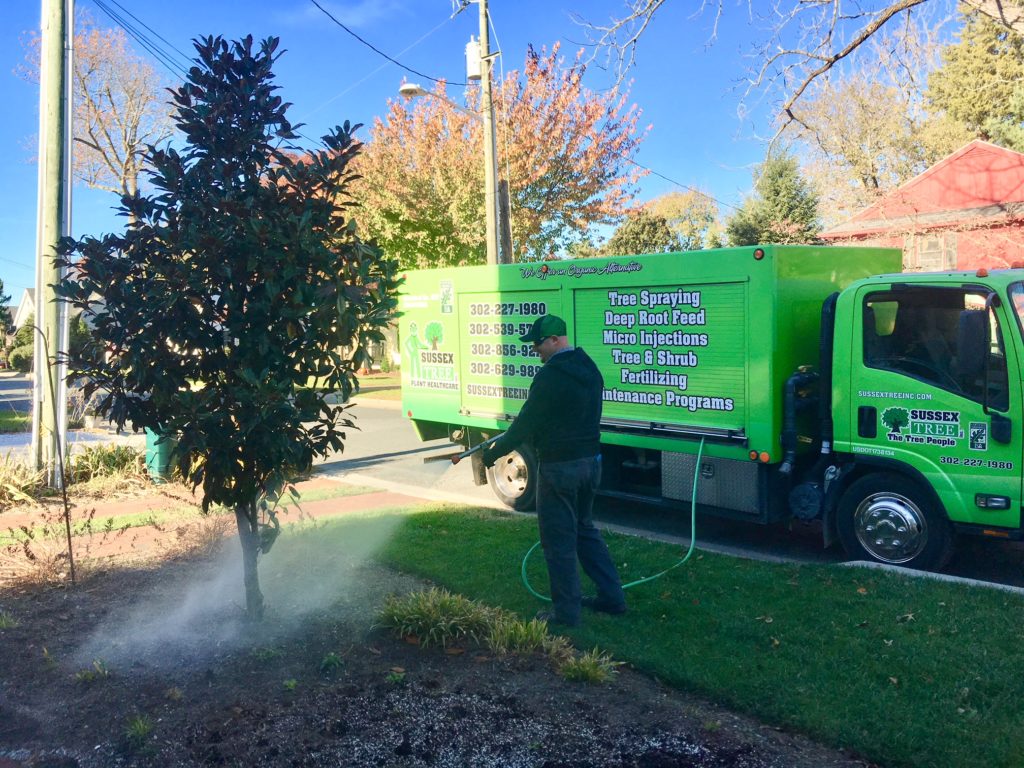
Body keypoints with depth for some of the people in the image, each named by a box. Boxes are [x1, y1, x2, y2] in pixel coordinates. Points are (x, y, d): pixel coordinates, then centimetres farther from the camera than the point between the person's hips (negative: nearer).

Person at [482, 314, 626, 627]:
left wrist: (493, 452, 0)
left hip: (559, 466, -9)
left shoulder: (549, 375, -19)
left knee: (558, 539, 4)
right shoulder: (589, 369, 9)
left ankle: (566, 611, 13)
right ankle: (612, 596, 26)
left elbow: (526, 423, -14)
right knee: (584, 528, 22)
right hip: (591, 460, 9)